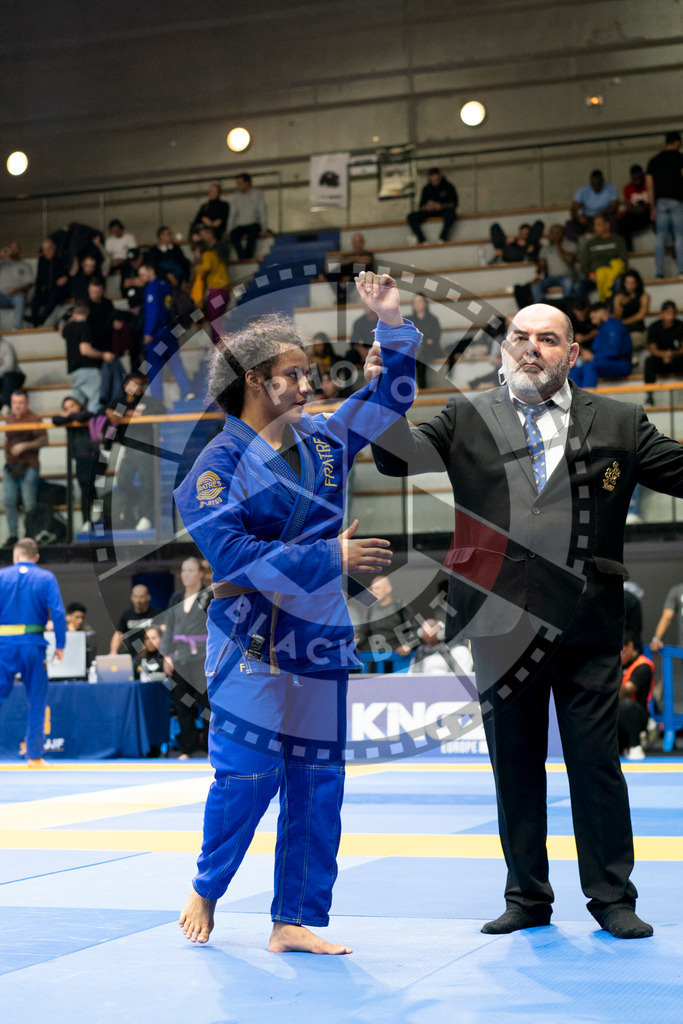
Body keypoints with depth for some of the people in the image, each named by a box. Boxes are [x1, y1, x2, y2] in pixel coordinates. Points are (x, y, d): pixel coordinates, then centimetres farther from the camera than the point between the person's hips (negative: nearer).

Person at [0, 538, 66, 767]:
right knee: (37, 701, 9)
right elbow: (58, 613, -6)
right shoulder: (46, 578, 2)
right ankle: (35, 755, 10)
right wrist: (60, 645, 0)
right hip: (33, 644, 0)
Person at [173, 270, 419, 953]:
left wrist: (391, 322, 6)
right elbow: (232, 553, -18)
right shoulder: (220, 464, -8)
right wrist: (330, 556, -19)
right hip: (253, 639, -6)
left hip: (319, 638, 6)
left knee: (317, 782, 5)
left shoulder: (321, 441, 10)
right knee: (250, 769, -9)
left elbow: (391, 396, 19)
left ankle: (294, 920, 15)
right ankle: (206, 889, 17)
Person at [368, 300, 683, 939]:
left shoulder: (617, 423, 7)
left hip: (587, 626, -1)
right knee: (515, 765, 10)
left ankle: (611, 897, 16)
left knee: (595, 761, 3)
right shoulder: (469, 418, 9)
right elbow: (398, 458, 1)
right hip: (503, 625, 1)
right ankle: (527, 897, 23)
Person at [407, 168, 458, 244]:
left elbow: (454, 203, -10)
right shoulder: (426, 189, 5)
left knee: (451, 213, -41)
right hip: (431, 211, 4)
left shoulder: (448, 186, -4)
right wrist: (426, 207, -20)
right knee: (411, 217, -19)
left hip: (445, 209, -3)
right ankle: (422, 241, -30)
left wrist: (442, 206, -27)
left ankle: (442, 239, -39)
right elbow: (421, 206, 5)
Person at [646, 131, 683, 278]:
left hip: (660, 202, 4)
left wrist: (653, 207, 17)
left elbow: (650, 187, 13)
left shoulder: (654, 161, 15)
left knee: (660, 238, 3)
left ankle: (659, 272, -1)